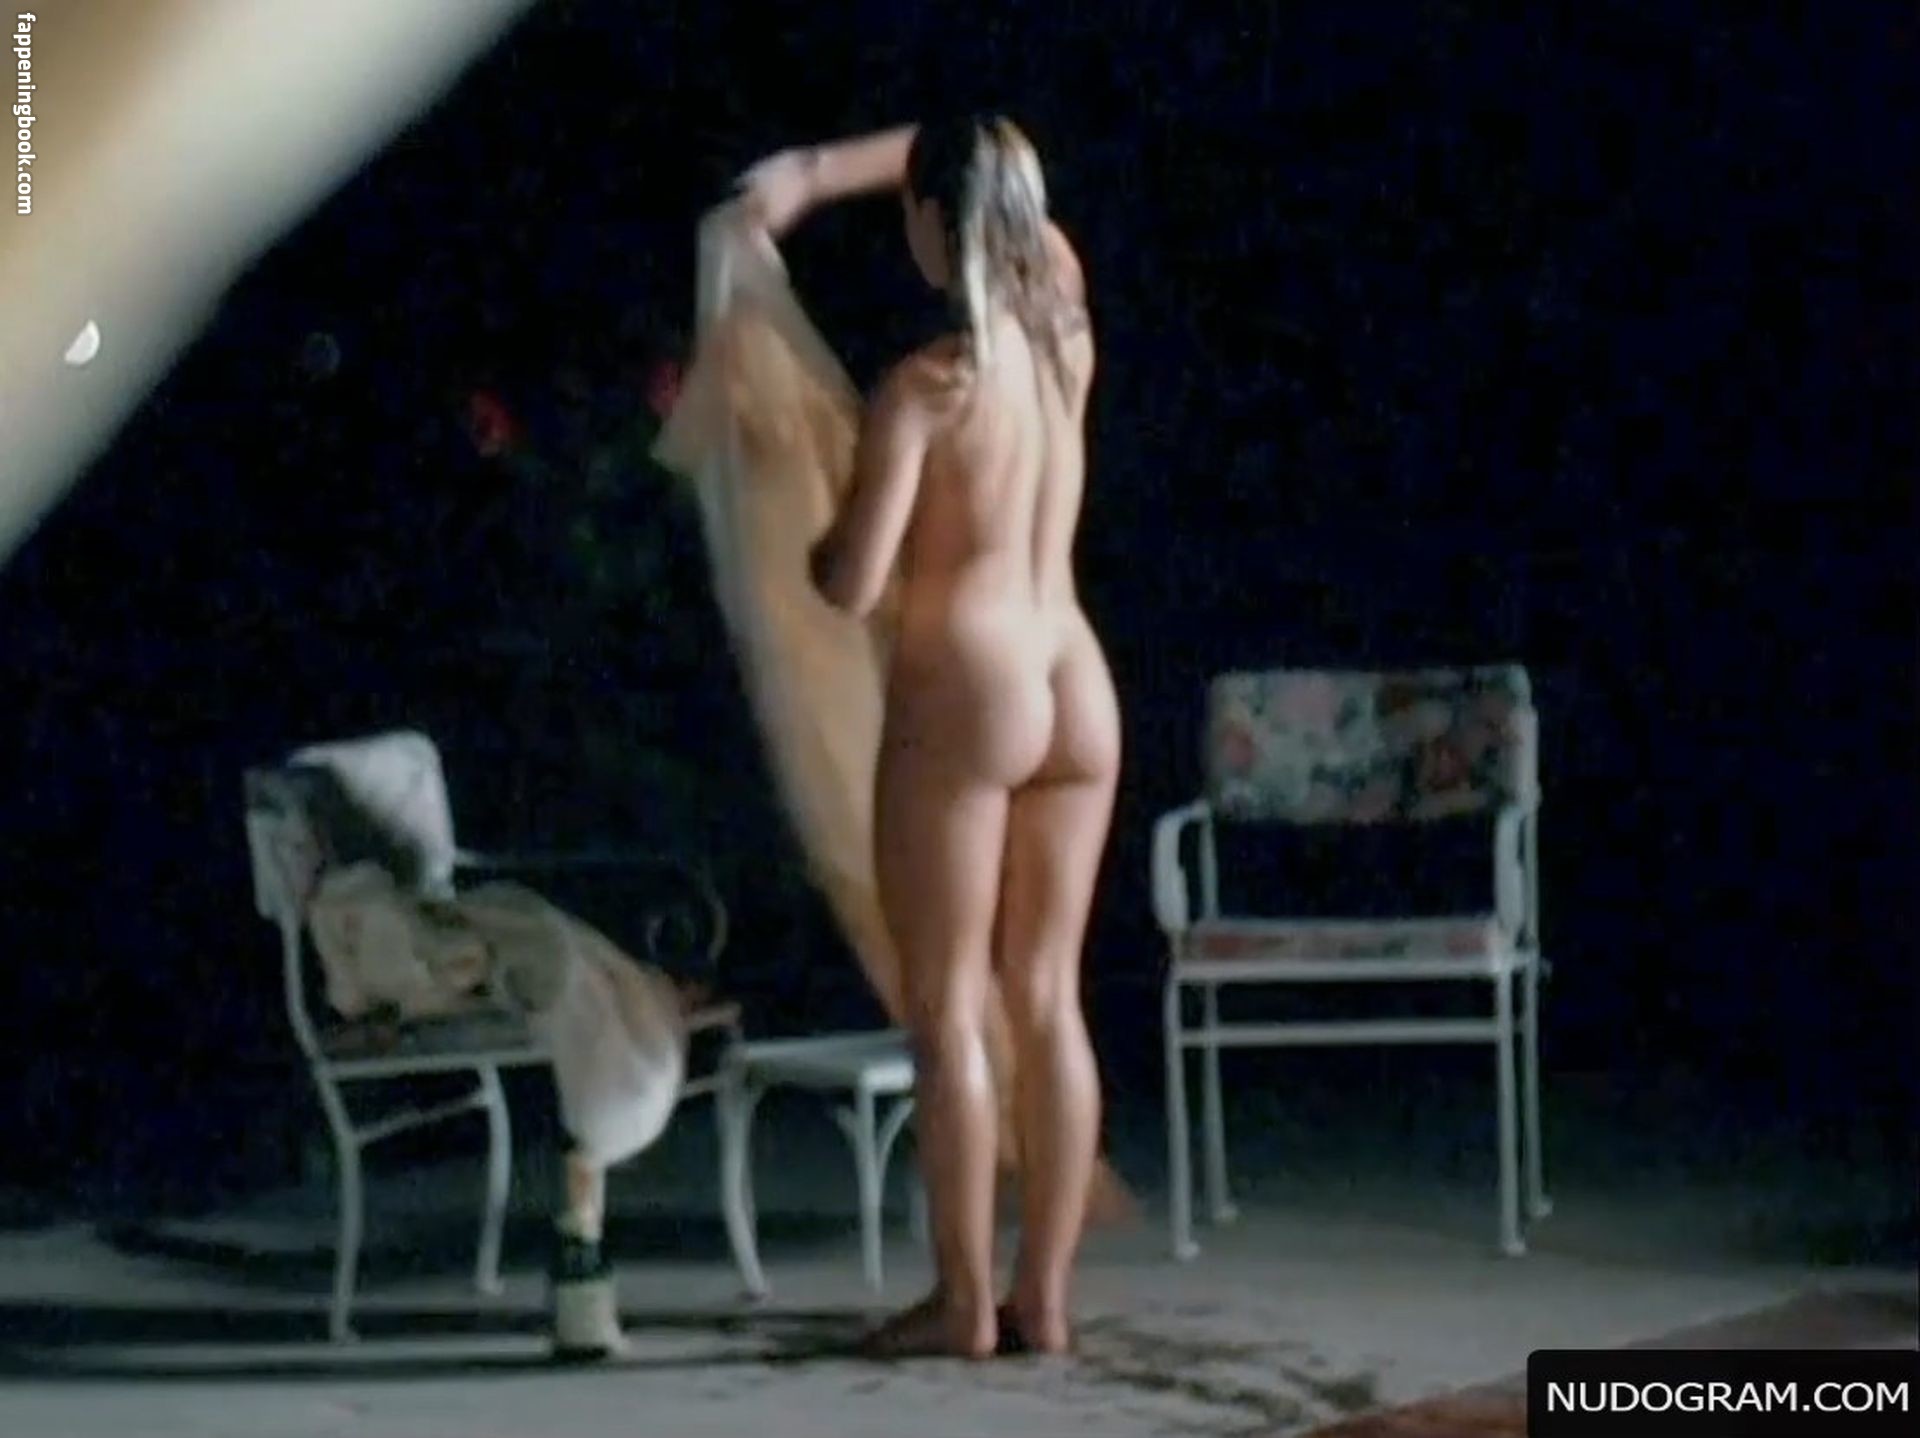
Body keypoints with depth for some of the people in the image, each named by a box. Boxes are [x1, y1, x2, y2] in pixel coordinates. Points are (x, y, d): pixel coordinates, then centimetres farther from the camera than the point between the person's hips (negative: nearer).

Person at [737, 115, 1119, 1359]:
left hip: (963, 693, -6)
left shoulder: (923, 388, -13)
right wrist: (816, 176, 19)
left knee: (949, 1010, 2)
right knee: (1048, 1000, 9)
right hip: (1077, 692, 6)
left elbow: (855, 586, -14)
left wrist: (810, 545, 9)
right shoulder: (1068, 331, 5)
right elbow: (986, 175, 23)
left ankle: (965, 1303, 5)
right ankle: (1044, 1297, 12)